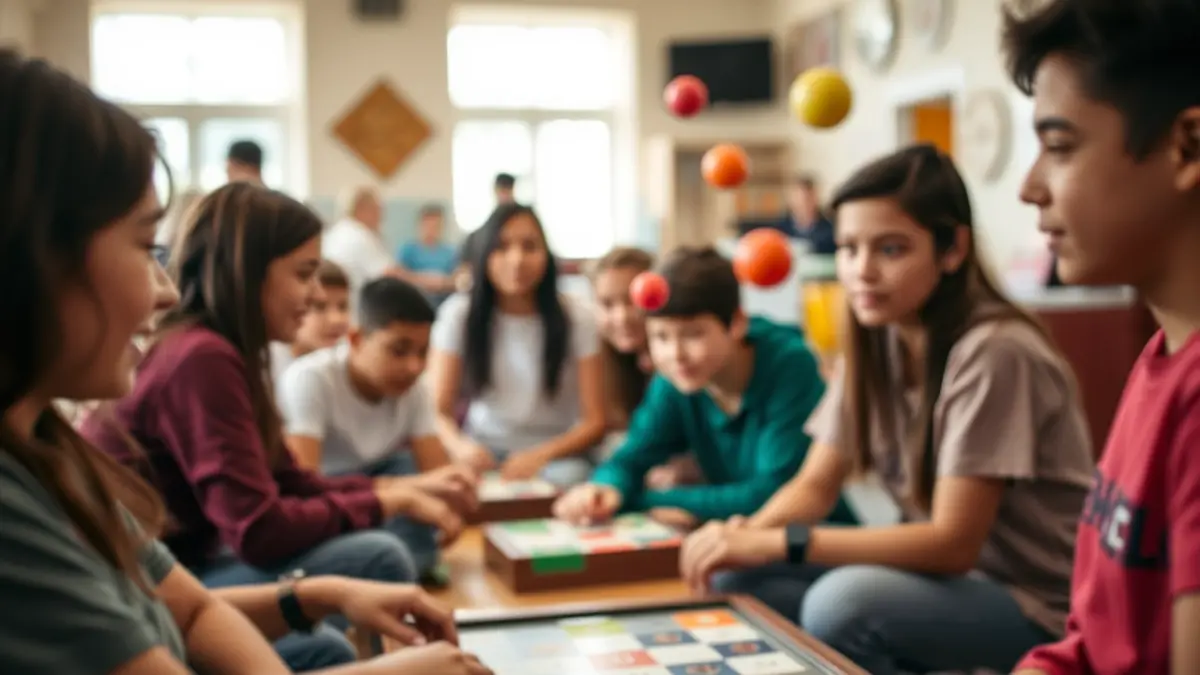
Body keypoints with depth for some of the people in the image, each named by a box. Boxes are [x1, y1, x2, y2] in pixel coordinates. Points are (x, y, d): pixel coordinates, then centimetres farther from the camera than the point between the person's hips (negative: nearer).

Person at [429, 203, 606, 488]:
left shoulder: (575, 319, -5)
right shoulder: (459, 314, -3)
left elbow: (594, 422, -6)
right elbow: (440, 410, -4)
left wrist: (540, 455, -26)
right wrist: (460, 446, -28)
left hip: (556, 451, 0)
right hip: (485, 451, 0)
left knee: (570, 479, -35)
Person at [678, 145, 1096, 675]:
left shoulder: (992, 352, -23)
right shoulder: (875, 341, 0)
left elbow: (954, 542, -25)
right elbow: (815, 485, 2)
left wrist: (780, 544, -29)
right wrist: (748, 533, -20)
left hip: (1037, 605, -7)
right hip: (946, 572, 7)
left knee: (843, 601, -32)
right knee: (736, 580, -8)